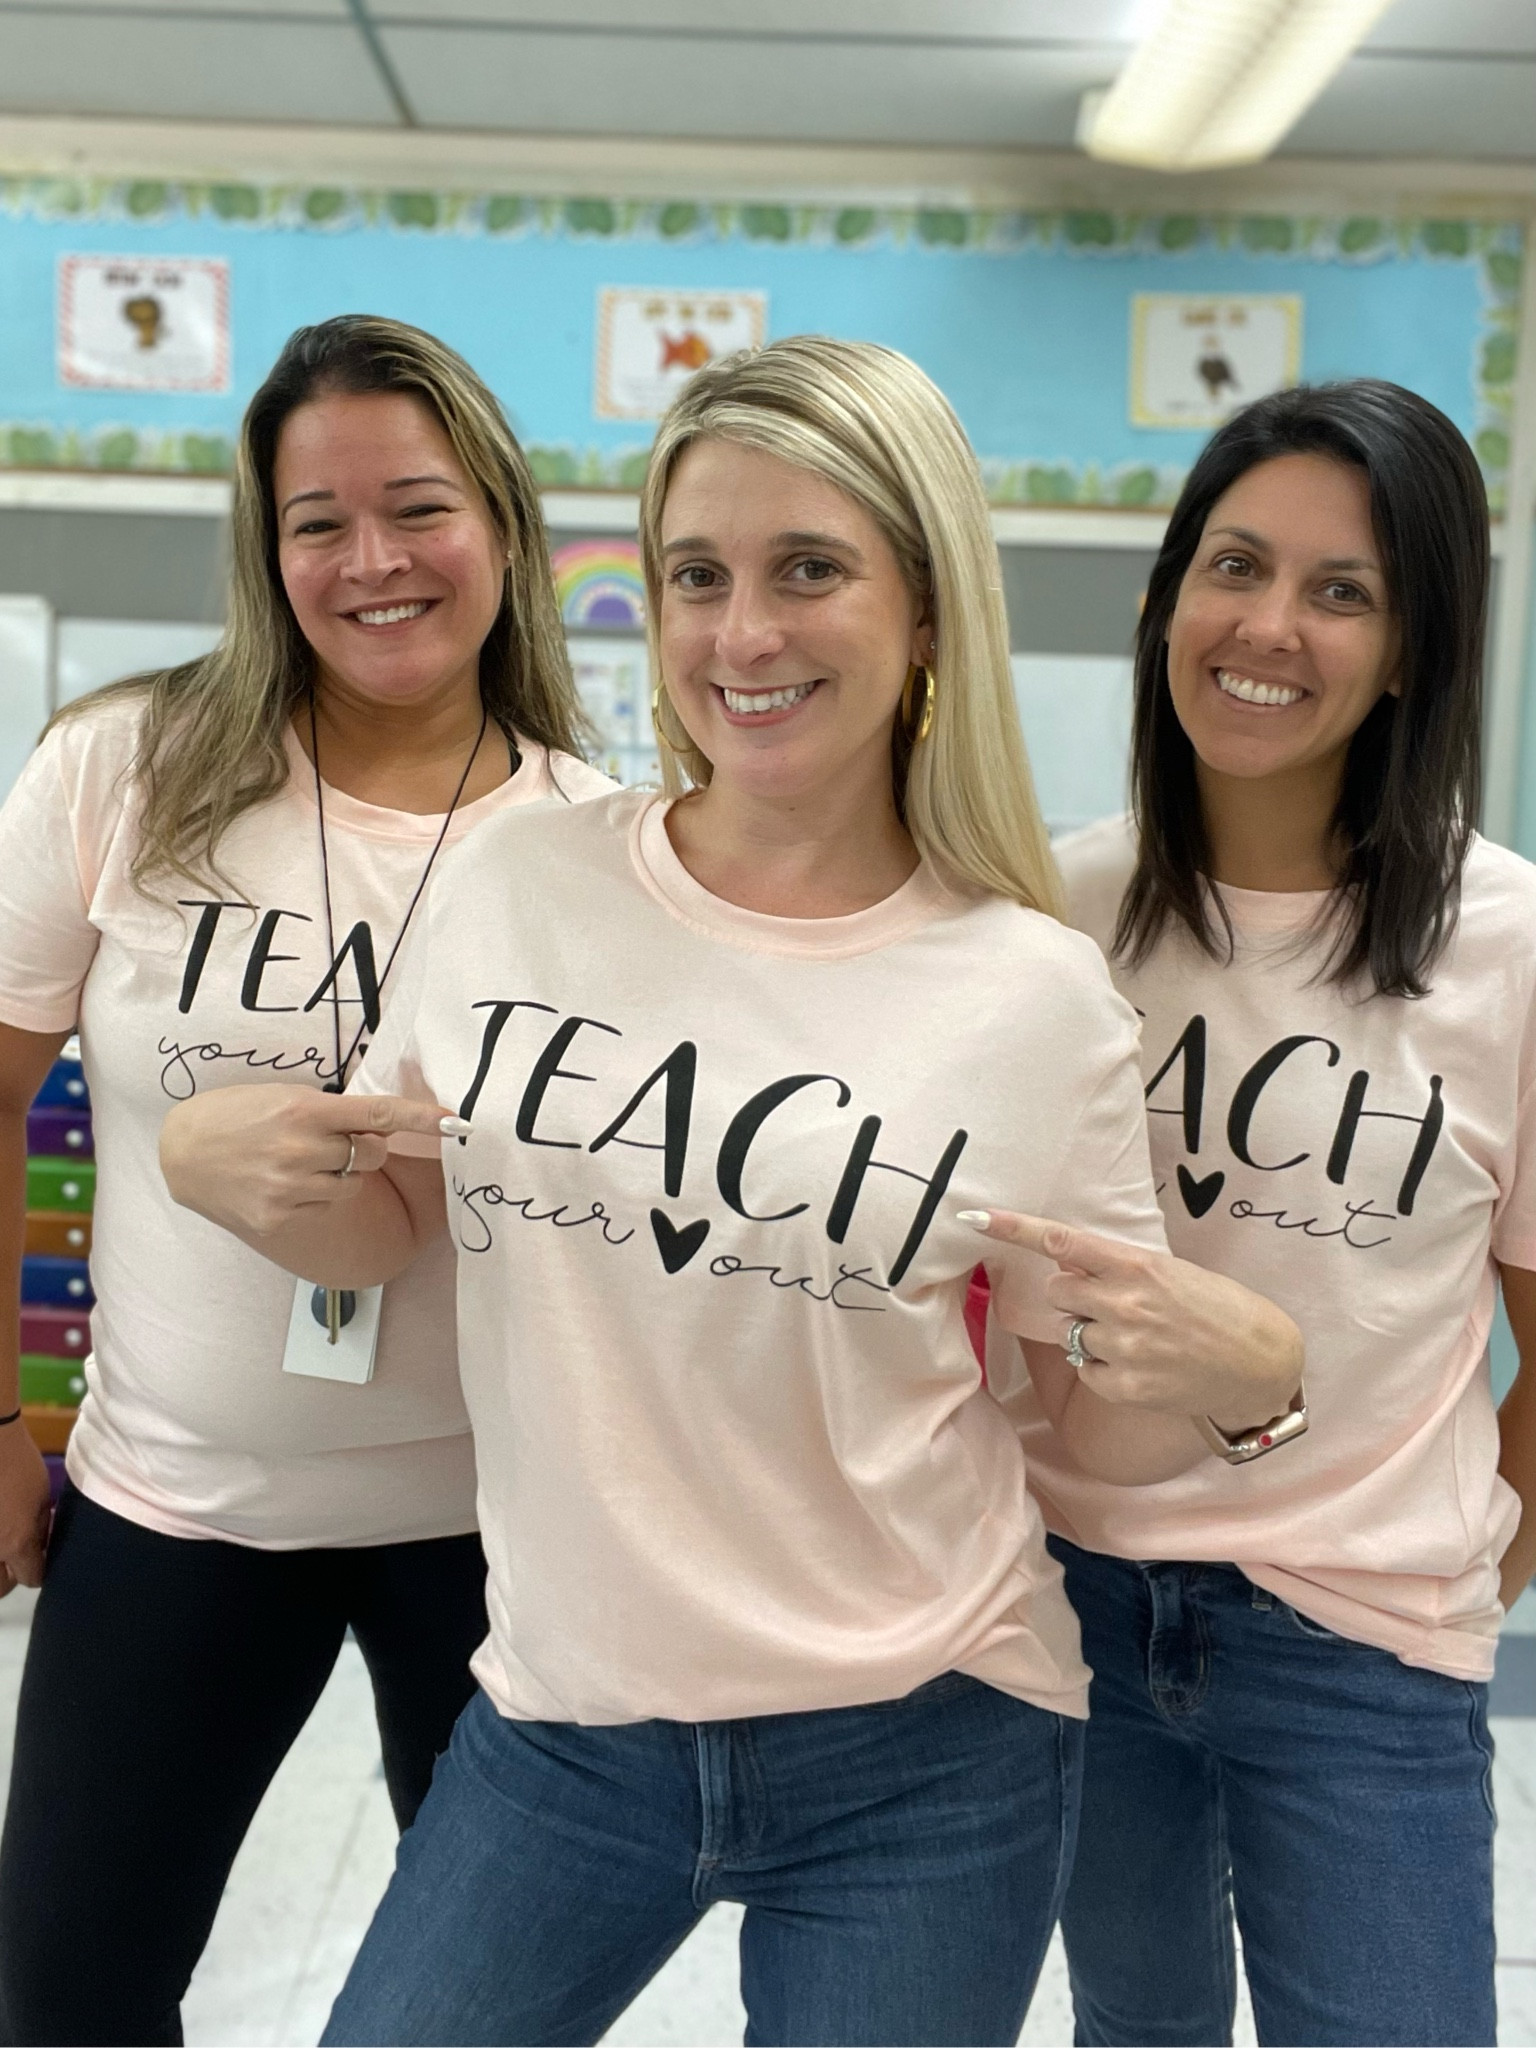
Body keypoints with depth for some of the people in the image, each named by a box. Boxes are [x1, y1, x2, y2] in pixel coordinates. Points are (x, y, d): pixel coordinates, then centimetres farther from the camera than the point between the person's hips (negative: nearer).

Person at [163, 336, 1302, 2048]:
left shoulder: (1035, 995, -10)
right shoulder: (515, 884, -6)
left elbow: (1099, 1418, -1)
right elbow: (393, 1225, 8)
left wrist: (1235, 1376, -21)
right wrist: (221, 1167, -11)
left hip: (919, 1759, -1)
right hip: (560, 1717, 2)